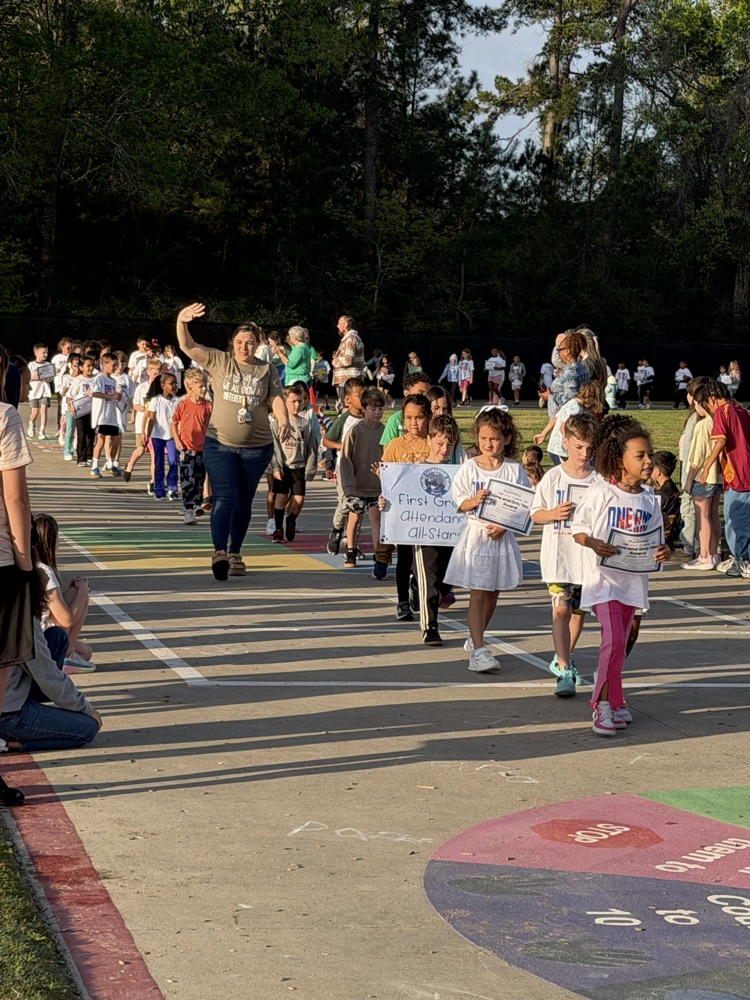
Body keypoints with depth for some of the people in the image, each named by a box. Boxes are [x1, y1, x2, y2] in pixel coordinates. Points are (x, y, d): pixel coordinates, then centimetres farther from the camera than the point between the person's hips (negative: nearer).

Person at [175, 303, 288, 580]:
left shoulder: (267, 370, 4)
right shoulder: (220, 361, 1)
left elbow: (276, 399, 0)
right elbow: (187, 346, -5)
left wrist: (283, 421, -20)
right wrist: (181, 321, -23)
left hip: (257, 447, 2)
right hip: (220, 444, -2)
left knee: (243, 502, 10)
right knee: (224, 497, -13)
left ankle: (235, 553, 21)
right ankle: (219, 552, -23)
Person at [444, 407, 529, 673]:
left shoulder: (515, 470, -1)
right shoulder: (469, 468, -2)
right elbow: (459, 502, 2)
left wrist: (503, 526, -13)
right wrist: (475, 500, -19)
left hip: (502, 536, 2)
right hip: (475, 534, -2)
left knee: (493, 593, 13)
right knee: (478, 594, -7)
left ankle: (474, 639, 32)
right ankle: (478, 650, -12)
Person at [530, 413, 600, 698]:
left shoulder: (599, 480, -1)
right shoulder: (553, 477, -2)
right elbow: (535, 514, 4)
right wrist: (554, 514, -15)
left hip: (588, 556, 2)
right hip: (558, 556, -2)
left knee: (579, 611, 16)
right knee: (561, 609, -12)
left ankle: (563, 659, 37)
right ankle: (564, 672, -13)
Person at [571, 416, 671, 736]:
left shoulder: (649, 499, 5)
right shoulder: (599, 494, -9)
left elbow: (655, 540, 12)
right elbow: (577, 528, -3)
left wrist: (662, 551, -10)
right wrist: (593, 543, -22)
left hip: (633, 580, 5)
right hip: (603, 578, -5)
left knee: (619, 643, 13)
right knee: (614, 640, -17)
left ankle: (608, 701, 26)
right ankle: (606, 704, -7)